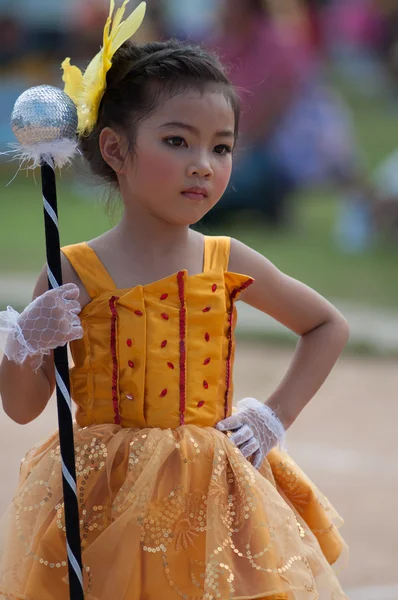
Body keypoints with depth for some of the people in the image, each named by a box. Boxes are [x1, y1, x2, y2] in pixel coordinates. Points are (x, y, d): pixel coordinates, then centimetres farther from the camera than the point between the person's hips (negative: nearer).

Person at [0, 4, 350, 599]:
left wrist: (277, 416, 9)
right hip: (103, 504, -2)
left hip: (209, 497, 2)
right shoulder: (73, 274, -5)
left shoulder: (226, 264, 1)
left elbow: (328, 325, 17)